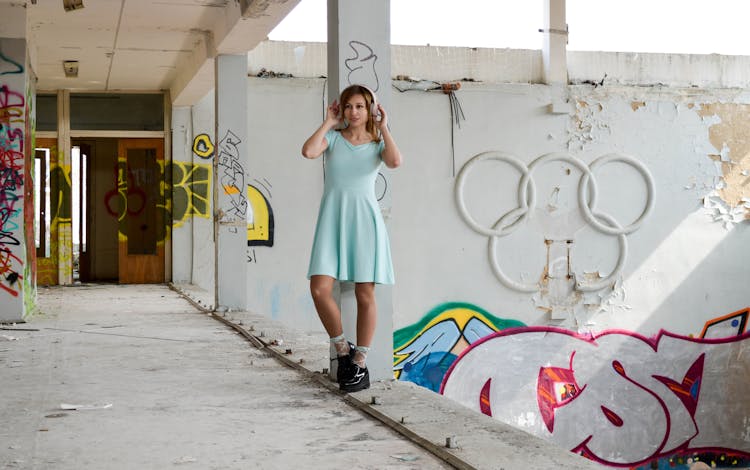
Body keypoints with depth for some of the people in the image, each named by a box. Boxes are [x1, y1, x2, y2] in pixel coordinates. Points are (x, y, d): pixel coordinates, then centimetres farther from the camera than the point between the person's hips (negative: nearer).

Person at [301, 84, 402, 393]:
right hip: (332, 216, 1)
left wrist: (383, 127, -6)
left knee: (365, 293, 0)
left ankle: (359, 364, 11)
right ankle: (342, 350, 9)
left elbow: (395, 162, -15)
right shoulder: (333, 138, 9)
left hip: (364, 218, 0)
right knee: (319, 288, -12)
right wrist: (328, 123, -1)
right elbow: (308, 151, -13)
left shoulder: (377, 142, 8)